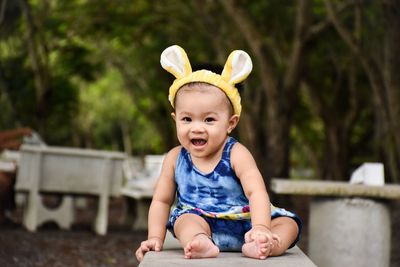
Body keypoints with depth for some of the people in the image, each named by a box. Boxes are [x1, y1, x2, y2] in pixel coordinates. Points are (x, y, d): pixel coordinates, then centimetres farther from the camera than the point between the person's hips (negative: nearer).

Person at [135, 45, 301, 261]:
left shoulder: (236, 154, -12)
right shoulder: (175, 158, -1)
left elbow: (256, 192, -24)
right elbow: (162, 201, 6)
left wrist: (261, 228, -41)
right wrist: (156, 238, -6)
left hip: (243, 223, -1)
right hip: (201, 223, 1)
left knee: (288, 223, -21)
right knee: (184, 219, -29)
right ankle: (201, 243, -57)